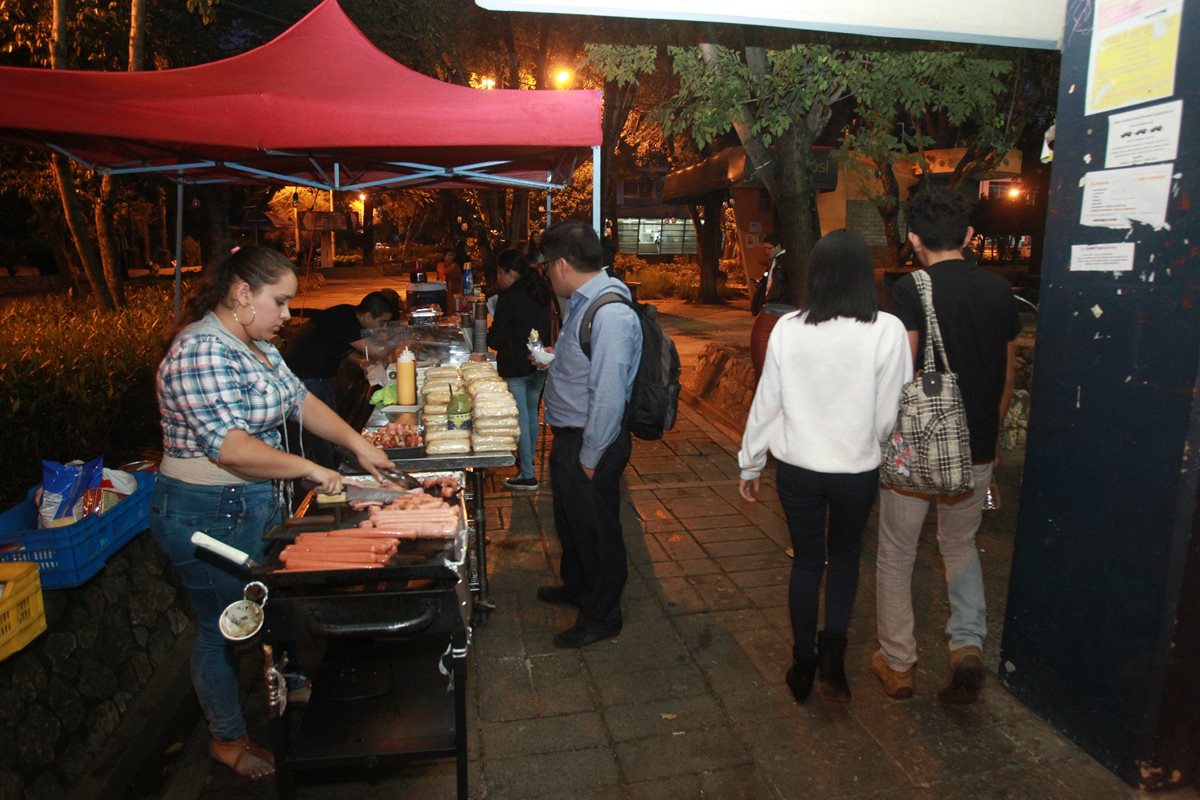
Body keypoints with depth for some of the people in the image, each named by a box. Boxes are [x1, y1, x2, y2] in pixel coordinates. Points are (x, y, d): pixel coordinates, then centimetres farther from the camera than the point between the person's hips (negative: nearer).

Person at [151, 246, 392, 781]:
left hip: (259, 503, 9)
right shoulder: (202, 351, -24)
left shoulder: (255, 344, 6)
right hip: (209, 516, -9)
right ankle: (227, 740, 30)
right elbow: (230, 446, -32)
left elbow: (300, 399, 10)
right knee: (223, 628, 9)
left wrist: (357, 444, 1)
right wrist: (310, 469, -26)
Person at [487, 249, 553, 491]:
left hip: (515, 366, -8)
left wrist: (490, 337, 7)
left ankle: (527, 476, 2)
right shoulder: (541, 292, 6)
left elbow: (496, 338, -13)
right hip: (539, 363, 8)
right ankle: (528, 458, 38)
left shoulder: (509, 297, -17)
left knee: (520, 418, -2)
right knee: (532, 412, 21)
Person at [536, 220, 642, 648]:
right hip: (569, 436, 10)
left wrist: (589, 458, -22)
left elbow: (608, 396, -27)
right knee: (570, 521, 26)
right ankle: (576, 586, 50)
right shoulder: (583, 303, 6)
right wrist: (548, 359, 27)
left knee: (595, 530, 8)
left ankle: (602, 616, 28)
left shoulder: (610, 314, -26)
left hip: (591, 443, -10)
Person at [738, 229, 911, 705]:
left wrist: (750, 464, 8)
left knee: (806, 560, 18)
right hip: (857, 469, -1)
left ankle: (804, 665, 28)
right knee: (845, 555, 24)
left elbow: (767, 402, -4)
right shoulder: (887, 330, -14)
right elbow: (890, 413, -7)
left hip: (797, 467, 1)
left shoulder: (788, 329, -10)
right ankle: (832, 652, 14)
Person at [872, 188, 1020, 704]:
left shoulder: (912, 290, -14)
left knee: (897, 556, 11)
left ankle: (897, 665, 23)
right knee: (961, 546, 25)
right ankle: (968, 643, 10)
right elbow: (1008, 379, 9)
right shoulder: (1000, 291, 2)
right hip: (976, 449, 5)